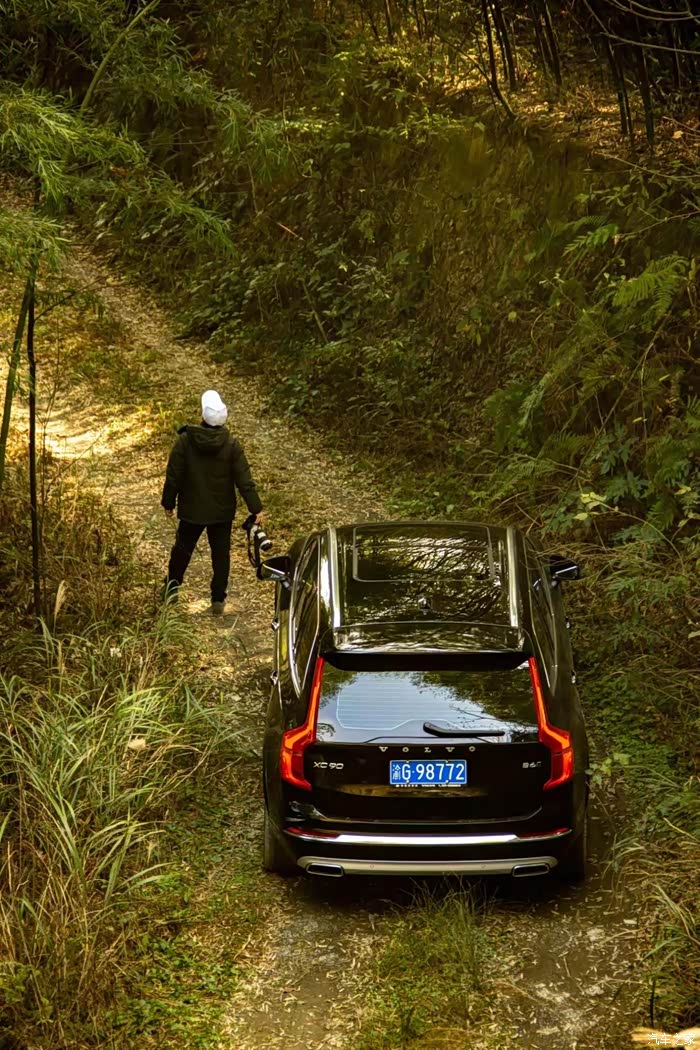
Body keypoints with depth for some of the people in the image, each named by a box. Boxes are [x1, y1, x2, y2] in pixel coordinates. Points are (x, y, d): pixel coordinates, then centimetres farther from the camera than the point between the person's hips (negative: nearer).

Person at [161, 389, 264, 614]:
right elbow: (244, 480, -12)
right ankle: (218, 600, 13)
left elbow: (173, 476, -8)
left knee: (183, 547, 20)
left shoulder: (185, 441, -15)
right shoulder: (231, 445, -14)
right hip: (222, 511, 0)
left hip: (191, 509, 1)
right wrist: (256, 508, -5)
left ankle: (172, 587, 35)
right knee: (221, 553, 11)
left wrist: (168, 502, 5)